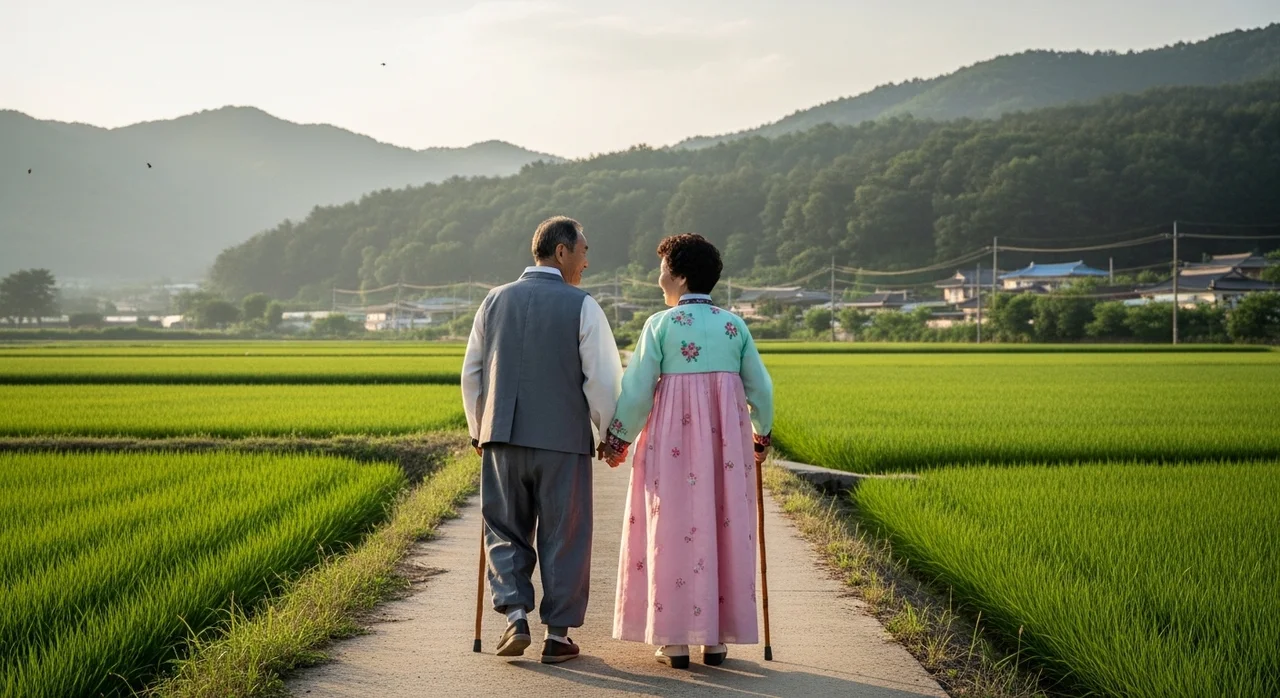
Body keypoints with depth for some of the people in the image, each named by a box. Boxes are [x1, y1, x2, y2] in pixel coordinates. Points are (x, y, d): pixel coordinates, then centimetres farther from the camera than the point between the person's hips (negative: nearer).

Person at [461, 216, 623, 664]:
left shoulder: (495, 301, 7)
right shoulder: (582, 307, -6)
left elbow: (471, 374, 13)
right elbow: (603, 378, -7)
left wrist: (478, 429, 24)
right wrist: (612, 435, 6)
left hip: (502, 438, 3)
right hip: (563, 441, -3)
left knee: (505, 530, 15)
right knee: (563, 538, 7)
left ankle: (516, 615, 0)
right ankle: (557, 634, 10)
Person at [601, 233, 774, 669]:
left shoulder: (661, 325, -5)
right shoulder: (734, 325, 5)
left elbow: (636, 389, -4)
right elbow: (759, 387, 10)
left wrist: (619, 438, 8)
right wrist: (762, 434, 26)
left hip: (673, 437, -3)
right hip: (727, 437, 3)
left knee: (674, 527, 3)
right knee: (725, 527, 8)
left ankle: (676, 639, 3)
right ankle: (717, 639, 11)